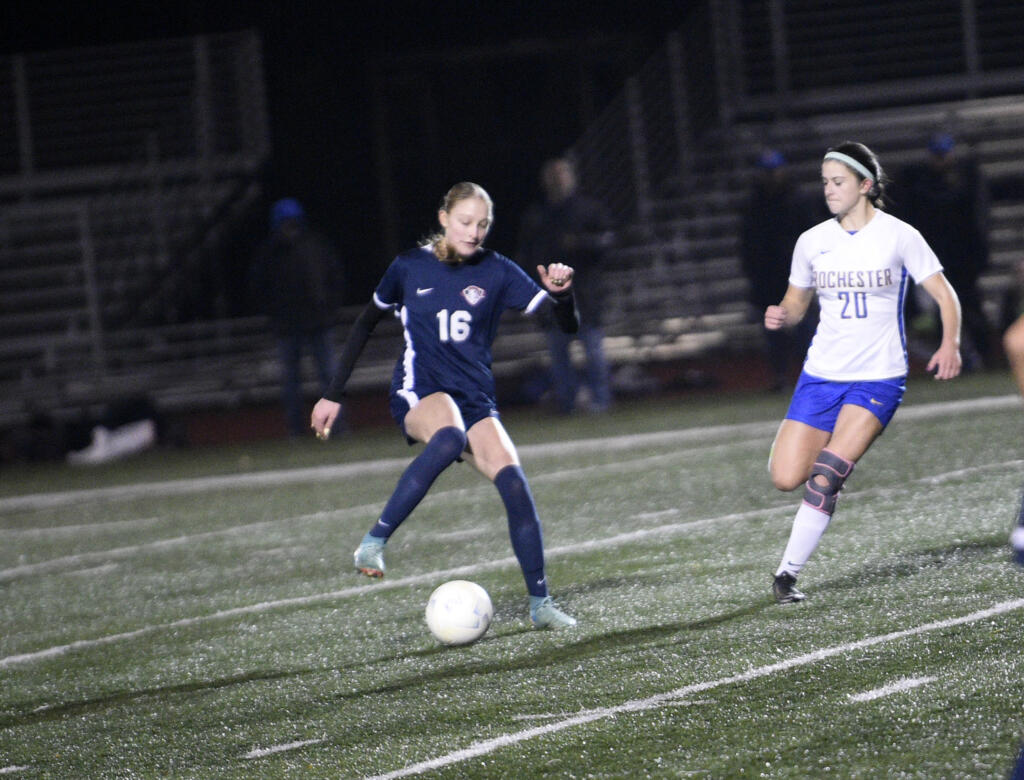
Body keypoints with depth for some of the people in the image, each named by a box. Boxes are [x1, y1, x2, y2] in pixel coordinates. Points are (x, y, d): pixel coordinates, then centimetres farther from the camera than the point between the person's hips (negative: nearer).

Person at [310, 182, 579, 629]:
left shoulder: (497, 273, 3)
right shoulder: (409, 268, 2)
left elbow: (567, 325, -2)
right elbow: (366, 324, 15)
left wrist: (560, 293, -24)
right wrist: (334, 395, 14)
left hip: (475, 400, 2)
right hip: (417, 394, -2)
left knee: (513, 483, -21)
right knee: (450, 437, -39)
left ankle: (539, 603, -11)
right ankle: (375, 541, -34)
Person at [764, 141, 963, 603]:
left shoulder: (899, 236, -5)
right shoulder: (812, 241, 5)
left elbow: (944, 295, -3)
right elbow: (796, 302, 17)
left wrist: (950, 344, -21)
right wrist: (781, 316, -7)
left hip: (878, 378, -4)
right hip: (821, 374, 4)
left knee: (825, 476, -20)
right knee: (786, 478, -7)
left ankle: (788, 571, -9)